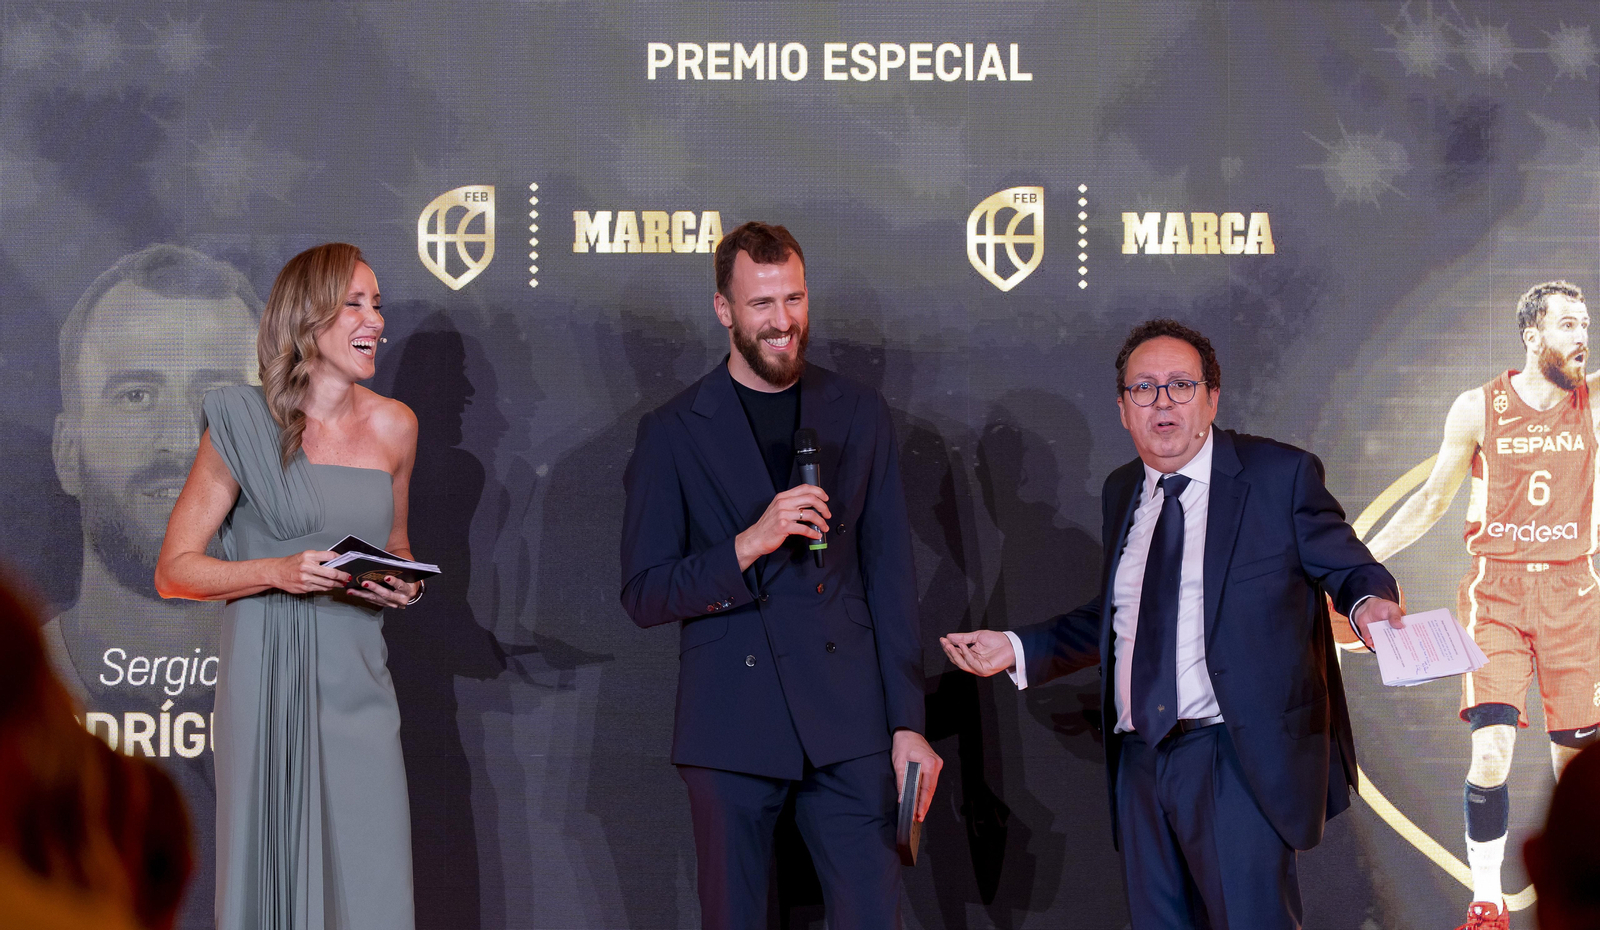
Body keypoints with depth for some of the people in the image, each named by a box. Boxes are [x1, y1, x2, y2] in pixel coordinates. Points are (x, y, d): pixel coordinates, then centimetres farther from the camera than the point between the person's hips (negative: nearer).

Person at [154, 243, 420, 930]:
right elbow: (174, 570, -1)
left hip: (358, 688, 3)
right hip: (267, 686, -3)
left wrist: (403, 586, 3)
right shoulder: (244, 424, -1)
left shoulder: (393, 427, 11)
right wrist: (280, 573, -15)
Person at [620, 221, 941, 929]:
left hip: (847, 722, 1)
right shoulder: (672, 433, 2)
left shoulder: (859, 415, 9)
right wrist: (749, 545, -17)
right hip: (730, 727, -1)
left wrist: (908, 721, 3)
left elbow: (889, 578, 9)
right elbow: (643, 595, -2)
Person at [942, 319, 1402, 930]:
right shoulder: (1122, 493, 16)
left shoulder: (1280, 475, 0)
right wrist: (1019, 649, 17)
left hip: (1239, 762, -6)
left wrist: (1369, 601, -21)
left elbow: (1347, 567, 2)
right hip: (1140, 761, 6)